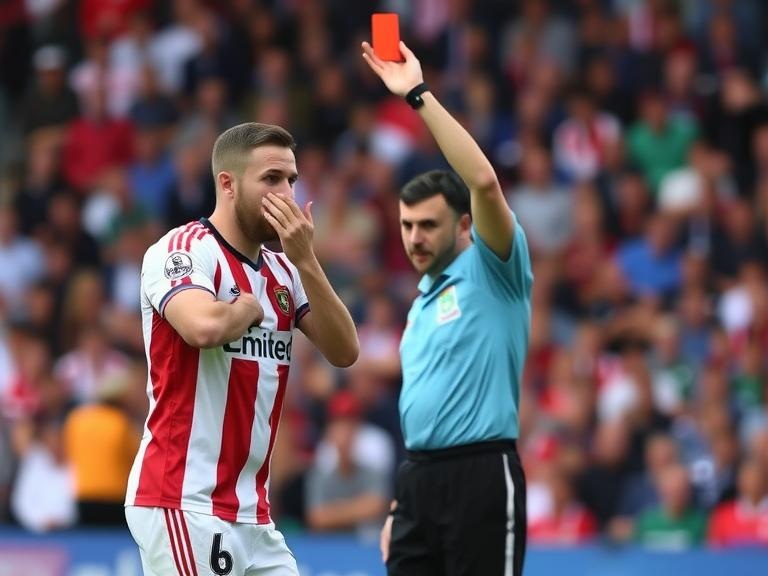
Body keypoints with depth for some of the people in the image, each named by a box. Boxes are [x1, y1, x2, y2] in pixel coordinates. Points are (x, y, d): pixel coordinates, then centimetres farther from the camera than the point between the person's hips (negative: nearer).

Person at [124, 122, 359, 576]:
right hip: (185, 503, -8)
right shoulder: (183, 250, -9)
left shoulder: (282, 270, 14)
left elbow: (344, 351, 3)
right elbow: (205, 326, -29)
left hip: (251, 511, 8)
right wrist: (251, 306, -7)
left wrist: (306, 260, -7)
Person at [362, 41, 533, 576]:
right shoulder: (424, 297, 20)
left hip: (482, 477, -8)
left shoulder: (492, 270, -4)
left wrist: (420, 96, -20)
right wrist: (401, 507, 20)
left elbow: (485, 182, -22)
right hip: (420, 479, 8)